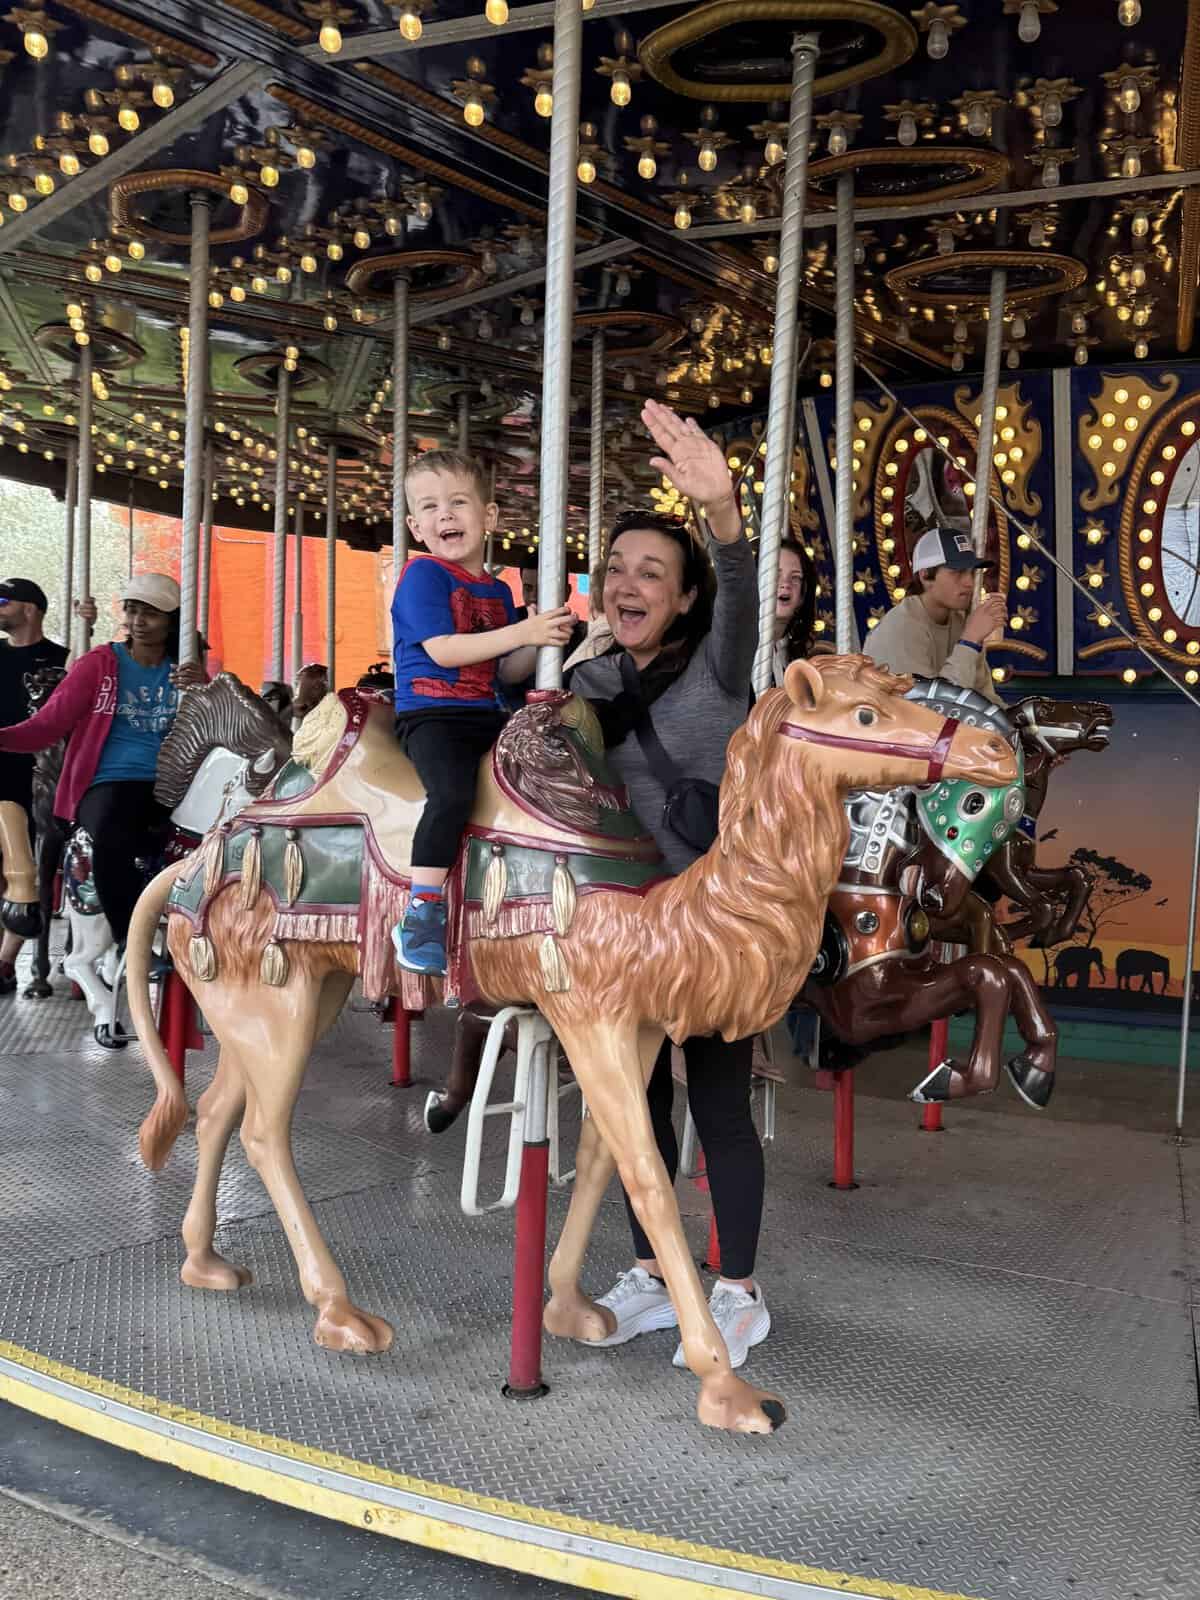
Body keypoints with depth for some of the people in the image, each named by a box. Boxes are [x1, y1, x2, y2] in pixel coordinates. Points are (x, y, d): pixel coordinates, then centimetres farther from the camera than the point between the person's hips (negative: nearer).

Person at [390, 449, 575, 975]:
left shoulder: (498, 591, 17)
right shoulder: (423, 575, -5)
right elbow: (443, 651, -16)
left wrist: (544, 640, -2)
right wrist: (523, 632, -18)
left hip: (486, 715, 8)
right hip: (431, 714, -8)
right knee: (453, 792, -33)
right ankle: (421, 912, -26)